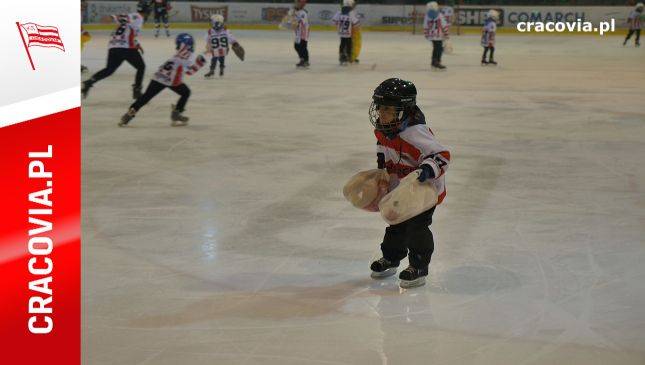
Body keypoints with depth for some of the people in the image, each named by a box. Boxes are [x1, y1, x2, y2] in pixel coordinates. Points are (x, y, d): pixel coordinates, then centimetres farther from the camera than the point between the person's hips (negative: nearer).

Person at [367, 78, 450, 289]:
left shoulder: (414, 133, -34)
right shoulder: (383, 129, -7)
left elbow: (442, 155, -34)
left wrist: (429, 169, -49)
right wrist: (381, 163, 13)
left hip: (426, 188, -8)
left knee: (416, 226, -8)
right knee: (396, 224, 17)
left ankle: (419, 267, 8)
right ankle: (391, 258, 35)